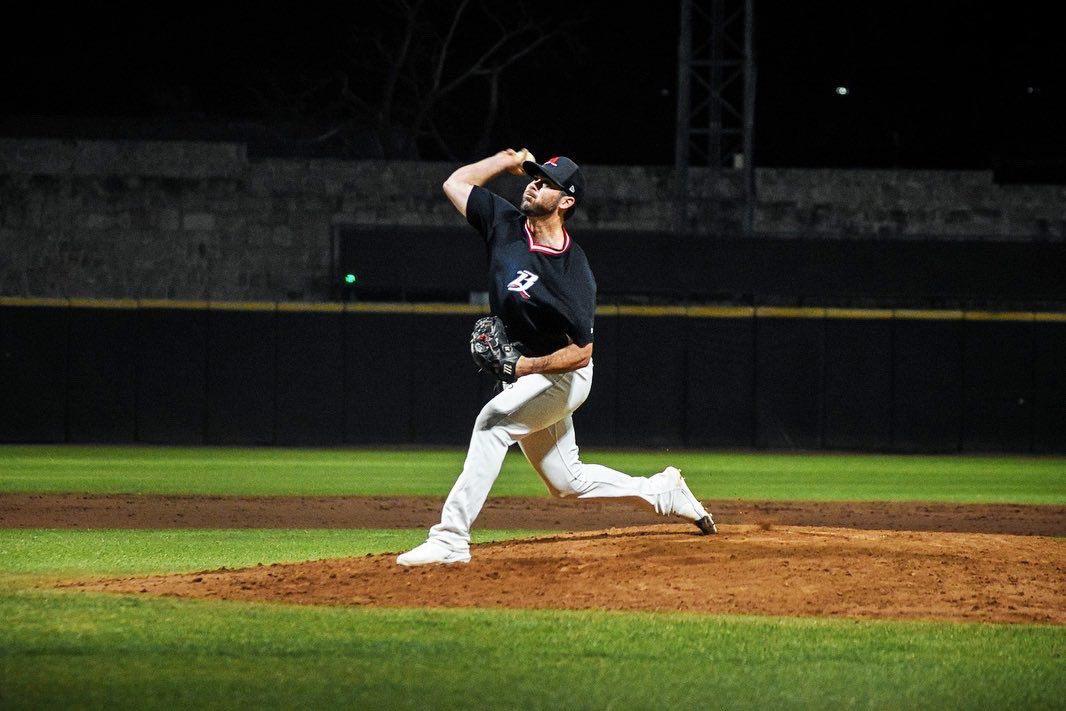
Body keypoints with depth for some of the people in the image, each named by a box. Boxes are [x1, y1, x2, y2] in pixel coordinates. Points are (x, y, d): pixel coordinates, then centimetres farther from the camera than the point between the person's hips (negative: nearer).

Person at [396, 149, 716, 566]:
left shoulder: (573, 273, -25)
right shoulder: (507, 225, -7)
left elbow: (581, 352, -24)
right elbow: (455, 183, 3)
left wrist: (527, 367, -28)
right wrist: (509, 161, 3)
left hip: (561, 376, -8)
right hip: (526, 377, 8)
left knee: (493, 422, -31)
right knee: (569, 482, 15)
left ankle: (451, 539, -35)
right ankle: (662, 492, 33)